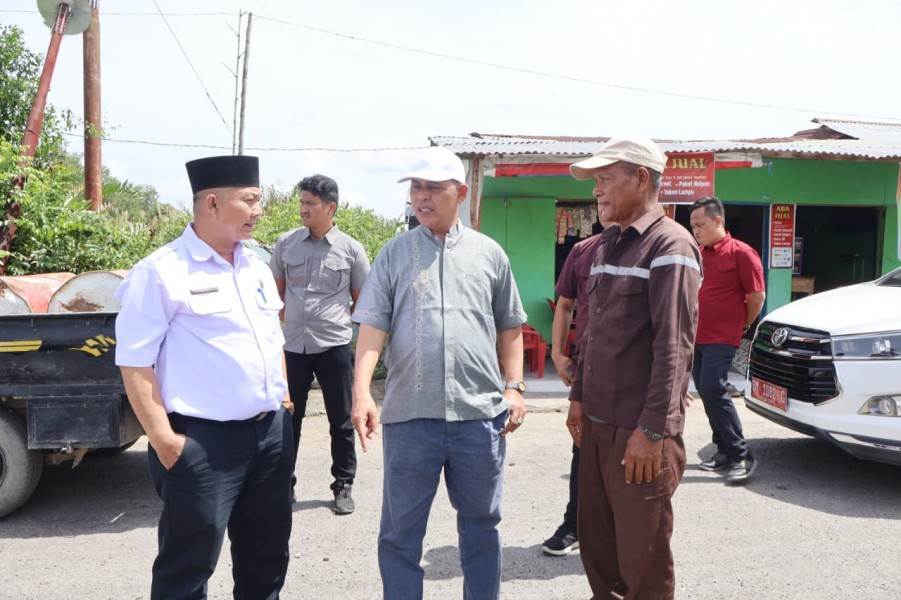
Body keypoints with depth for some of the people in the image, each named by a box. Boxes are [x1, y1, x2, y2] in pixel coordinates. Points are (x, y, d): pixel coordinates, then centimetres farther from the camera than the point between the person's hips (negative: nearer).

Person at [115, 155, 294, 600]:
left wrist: (284, 398, 15)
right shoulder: (162, 271, -12)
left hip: (271, 430, 7)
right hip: (201, 441, -7)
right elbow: (135, 361, -14)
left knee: (268, 553, 20)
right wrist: (163, 439, -16)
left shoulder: (256, 267, 11)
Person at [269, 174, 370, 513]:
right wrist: (282, 320, 6)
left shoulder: (351, 249, -3)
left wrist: (336, 320, 3)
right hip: (293, 346, 2)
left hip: (334, 346, -2)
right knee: (287, 418, 11)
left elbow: (362, 300, 7)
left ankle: (344, 486, 23)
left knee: (341, 420, 8)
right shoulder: (286, 243, 3)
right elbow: (277, 291, 14)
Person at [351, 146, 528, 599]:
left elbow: (510, 328, 13)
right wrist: (361, 392, -15)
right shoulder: (394, 253, 4)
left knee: (481, 525, 15)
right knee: (400, 531, 8)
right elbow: (372, 328, -3)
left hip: (481, 413, 1)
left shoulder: (489, 253, 8)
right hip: (410, 415, -1)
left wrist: (515, 386, 4)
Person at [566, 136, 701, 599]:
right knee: (596, 542, 16)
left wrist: (653, 429, -20)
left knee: (641, 554, 4)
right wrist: (579, 395, 17)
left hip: (639, 430, -8)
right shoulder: (607, 245, 15)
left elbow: (674, 346, -17)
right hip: (597, 422, 8)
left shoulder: (670, 246, -11)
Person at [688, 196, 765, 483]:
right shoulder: (697, 254, 10)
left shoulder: (740, 253, -9)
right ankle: (724, 451, 23)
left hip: (721, 339, -7)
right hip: (696, 337, 7)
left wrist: (742, 326, 4)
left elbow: (757, 296, -6)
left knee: (713, 390, -15)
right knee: (707, 392, 10)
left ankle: (742, 456, -6)